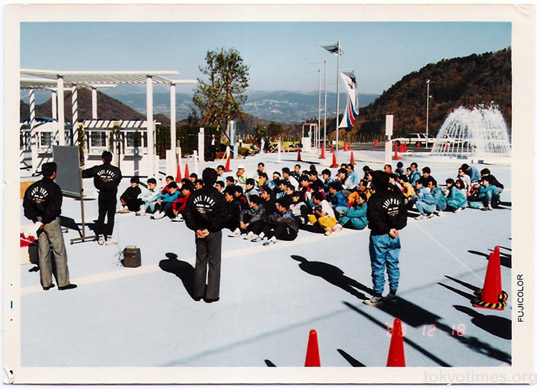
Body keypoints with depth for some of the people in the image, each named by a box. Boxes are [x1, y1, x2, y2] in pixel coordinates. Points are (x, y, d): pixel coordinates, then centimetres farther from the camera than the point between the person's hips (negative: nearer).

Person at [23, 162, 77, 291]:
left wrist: (35, 219, -3)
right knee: (59, 251, 1)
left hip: (38, 221, 6)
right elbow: (53, 208, -21)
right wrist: (44, 221, -15)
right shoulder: (54, 188, -13)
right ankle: (63, 282, 4)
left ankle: (46, 283, 17)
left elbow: (26, 205, 3)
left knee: (43, 252, 11)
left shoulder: (32, 187, 7)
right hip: (52, 222, -6)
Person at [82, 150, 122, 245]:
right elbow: (119, 180, 3)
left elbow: (84, 173, 2)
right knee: (111, 216, 2)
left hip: (102, 195, 2)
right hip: (112, 195, -2)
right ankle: (109, 238, 3)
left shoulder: (97, 169, -3)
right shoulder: (116, 170, -6)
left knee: (101, 216, 11)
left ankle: (100, 237, 13)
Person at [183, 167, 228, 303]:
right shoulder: (218, 196, -13)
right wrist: (211, 229, -9)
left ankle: (198, 293, 21)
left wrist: (196, 228, -1)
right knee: (214, 263, 6)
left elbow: (187, 214, -1)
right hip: (213, 233, -4)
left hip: (199, 232, 4)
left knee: (200, 262, 15)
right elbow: (222, 217, -17)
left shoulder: (195, 195, -1)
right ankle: (211, 295, 7)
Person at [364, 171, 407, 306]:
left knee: (378, 267, 2)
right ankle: (393, 294, 20)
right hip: (394, 237, 6)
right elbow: (403, 215, 6)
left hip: (379, 236, -6)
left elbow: (375, 219, -19)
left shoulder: (375, 198, -15)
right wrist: (396, 228, -3)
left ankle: (378, 296, 8)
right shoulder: (397, 197, 5)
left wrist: (388, 230, -12)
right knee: (393, 265, 13)